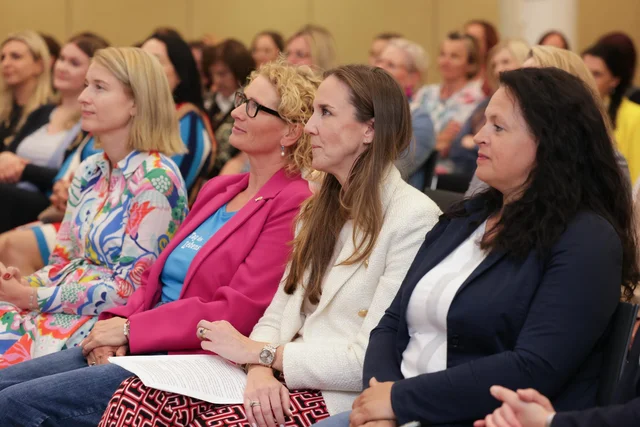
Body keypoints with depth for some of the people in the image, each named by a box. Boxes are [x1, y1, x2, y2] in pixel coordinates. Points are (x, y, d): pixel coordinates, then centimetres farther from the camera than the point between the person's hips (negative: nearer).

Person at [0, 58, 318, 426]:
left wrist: (130, 331, -13)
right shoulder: (218, 189, 18)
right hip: (141, 348, 8)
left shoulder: (293, 204, -10)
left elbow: (238, 311, -17)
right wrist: (114, 326, -3)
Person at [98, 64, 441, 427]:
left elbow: (371, 359, -14)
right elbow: (279, 314, 12)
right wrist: (260, 369, -11)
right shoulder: (318, 210, 18)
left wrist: (257, 352, -8)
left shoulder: (414, 218, -9)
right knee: (135, 397, -15)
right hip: (280, 383, 7)